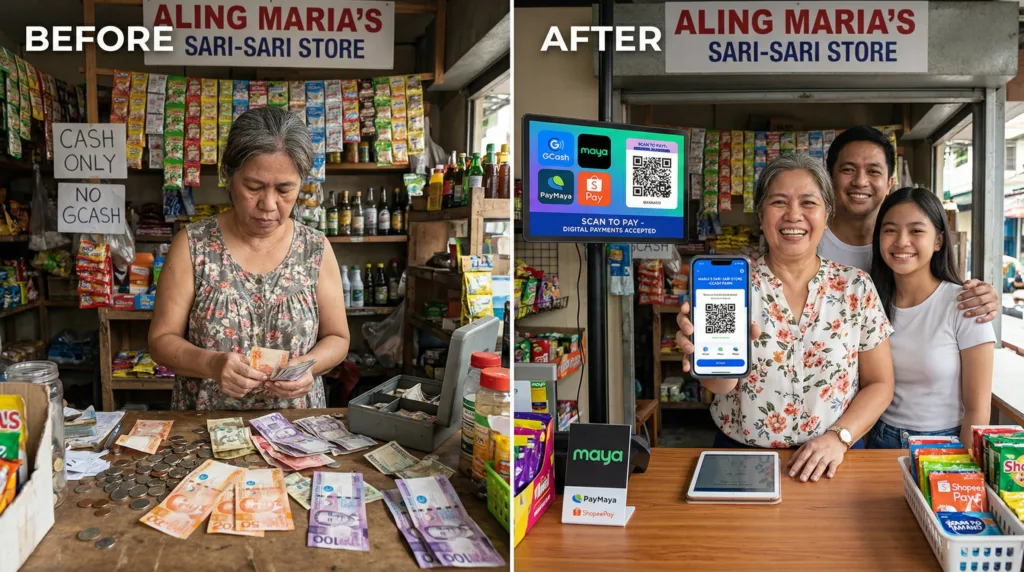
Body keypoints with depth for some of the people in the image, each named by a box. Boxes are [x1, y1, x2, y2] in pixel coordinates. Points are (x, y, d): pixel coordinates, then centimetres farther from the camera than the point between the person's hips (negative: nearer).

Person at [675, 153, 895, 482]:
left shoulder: (856, 288, 4)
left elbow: (879, 384, 8)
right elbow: (721, 384, -12)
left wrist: (838, 437, -8)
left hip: (828, 465, 1)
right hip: (740, 454, 0)